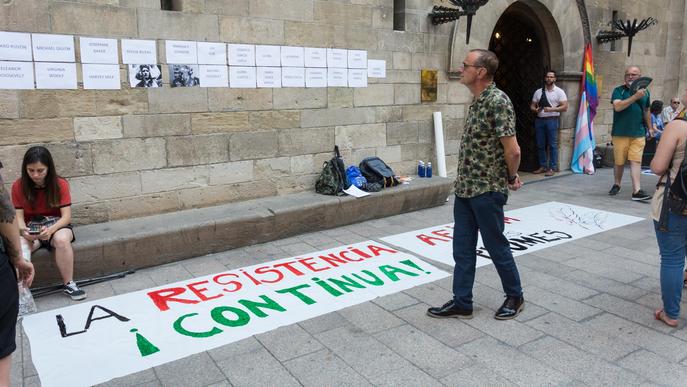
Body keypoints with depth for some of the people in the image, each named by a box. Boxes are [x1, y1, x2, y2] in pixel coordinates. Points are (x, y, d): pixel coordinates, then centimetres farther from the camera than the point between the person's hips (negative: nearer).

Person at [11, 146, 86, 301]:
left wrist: (51, 229, -33)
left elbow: (67, 216, -13)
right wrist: (23, 230, -29)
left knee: (62, 239, -37)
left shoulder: (60, 184, -9)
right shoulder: (18, 186, -5)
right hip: (31, 229, 1)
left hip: (56, 225, -1)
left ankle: (69, 284, -24)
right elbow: (18, 216, -6)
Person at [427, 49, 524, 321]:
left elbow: (512, 150, -21)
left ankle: (515, 297, 29)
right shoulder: (476, 101, 10)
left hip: (487, 190, -8)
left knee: (496, 246, 8)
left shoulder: (497, 101, -18)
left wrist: (511, 178, -6)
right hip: (464, 188, 8)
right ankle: (461, 303, 23)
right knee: (462, 248, 11)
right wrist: (463, 181, 15)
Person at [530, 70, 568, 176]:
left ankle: (552, 168, -1)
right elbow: (532, 105, 15)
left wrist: (551, 109, -17)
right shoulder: (538, 92, 14)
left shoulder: (559, 92, 3)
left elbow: (564, 107, -4)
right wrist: (535, 109, -8)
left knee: (553, 145, -5)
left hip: (552, 120, -4)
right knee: (540, 145, 6)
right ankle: (543, 166, 15)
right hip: (539, 120, 4)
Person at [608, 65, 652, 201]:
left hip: (638, 134, 2)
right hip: (620, 133, -2)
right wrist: (635, 96, -21)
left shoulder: (645, 92, 12)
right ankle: (616, 185, 28)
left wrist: (650, 128, 24)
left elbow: (646, 112, 22)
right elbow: (617, 106, -18)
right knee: (619, 162, 7)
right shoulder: (619, 90, -1)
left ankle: (637, 191, -10)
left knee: (636, 161, -6)